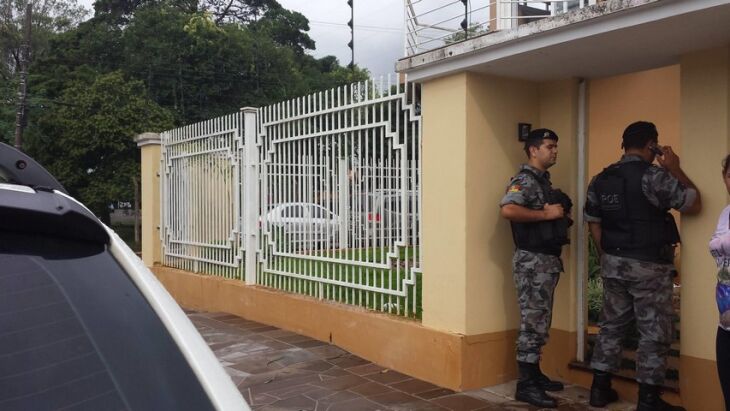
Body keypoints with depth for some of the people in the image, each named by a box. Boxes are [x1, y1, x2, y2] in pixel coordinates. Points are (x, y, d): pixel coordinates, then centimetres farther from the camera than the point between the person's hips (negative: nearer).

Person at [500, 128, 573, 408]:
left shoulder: (543, 181, 17)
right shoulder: (524, 180, -12)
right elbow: (508, 209, -30)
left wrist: (561, 214, 4)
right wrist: (546, 214, -22)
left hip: (548, 259, 10)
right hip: (532, 260, -10)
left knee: (540, 321, 15)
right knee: (532, 322, -6)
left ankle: (535, 374, 25)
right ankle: (526, 385, -1)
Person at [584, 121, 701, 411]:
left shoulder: (600, 180, 6)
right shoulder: (655, 176, -14)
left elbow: (593, 223, 10)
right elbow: (694, 204, -5)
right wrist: (675, 169, 3)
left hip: (613, 264, 6)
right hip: (649, 266, -6)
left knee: (611, 325, 15)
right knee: (654, 332, 4)